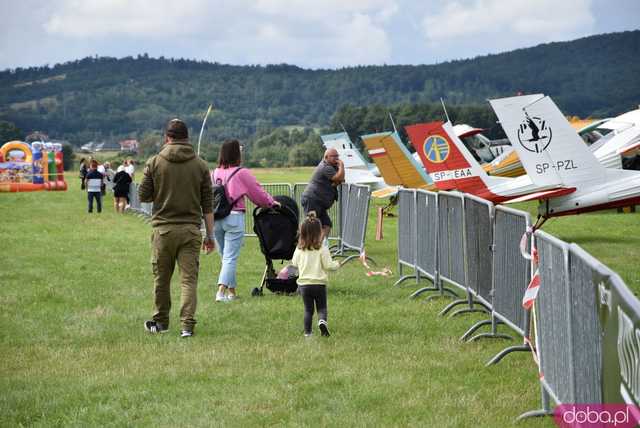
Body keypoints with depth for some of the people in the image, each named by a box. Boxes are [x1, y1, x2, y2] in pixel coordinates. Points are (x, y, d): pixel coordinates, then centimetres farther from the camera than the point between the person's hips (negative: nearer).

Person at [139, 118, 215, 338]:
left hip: (163, 229, 0)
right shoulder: (200, 165, 2)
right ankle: (187, 325, -10)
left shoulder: (154, 163, -2)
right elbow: (208, 204, 3)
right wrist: (210, 235, 8)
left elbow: (143, 195, 1)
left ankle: (160, 321, 25)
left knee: (161, 278, 13)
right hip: (191, 229, 0)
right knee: (189, 278, 0)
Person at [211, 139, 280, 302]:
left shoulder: (214, 173, 6)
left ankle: (232, 291, 20)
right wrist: (271, 202, 20)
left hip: (216, 218, 5)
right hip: (234, 217, -5)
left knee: (225, 256, 16)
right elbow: (257, 192, 3)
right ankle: (221, 292, -14)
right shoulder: (241, 173, -7)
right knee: (230, 257, -3)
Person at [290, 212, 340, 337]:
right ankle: (322, 321, -20)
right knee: (322, 308, 8)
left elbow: (294, 263, 11)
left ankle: (307, 332, 9)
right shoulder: (322, 249, -12)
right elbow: (328, 265, -10)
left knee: (308, 309, 12)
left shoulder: (299, 250, -1)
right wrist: (337, 265, 10)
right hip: (319, 283, -3)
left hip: (304, 283, 3)